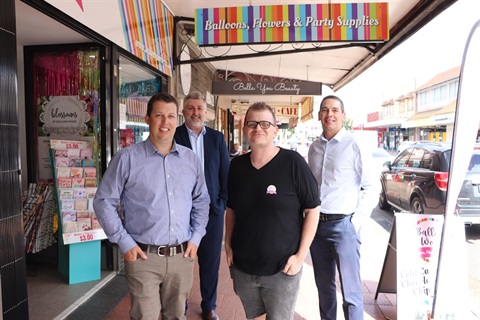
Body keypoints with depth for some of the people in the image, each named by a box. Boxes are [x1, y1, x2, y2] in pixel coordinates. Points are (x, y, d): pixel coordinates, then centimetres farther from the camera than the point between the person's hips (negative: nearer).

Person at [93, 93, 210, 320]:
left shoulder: (191, 159, 5)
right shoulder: (127, 158, -7)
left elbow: (201, 201, 13)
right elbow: (103, 202, -3)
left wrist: (196, 238, 4)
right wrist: (124, 242, -8)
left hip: (182, 256, 4)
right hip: (143, 257, -3)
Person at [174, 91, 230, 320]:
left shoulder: (217, 137, 7)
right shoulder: (173, 136, -2)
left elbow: (226, 172, 6)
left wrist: (224, 200, -1)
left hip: (212, 208, 2)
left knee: (210, 260, 12)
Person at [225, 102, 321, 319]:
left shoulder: (292, 162, -13)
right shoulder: (237, 165, 1)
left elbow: (312, 210, -9)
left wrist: (300, 255, -12)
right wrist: (228, 244, 3)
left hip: (282, 269, -4)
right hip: (242, 267, 5)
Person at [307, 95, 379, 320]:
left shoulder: (355, 146, -7)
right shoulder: (314, 148, 9)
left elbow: (372, 187, -5)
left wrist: (356, 221, -11)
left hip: (343, 225, -5)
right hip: (316, 224, 5)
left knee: (350, 292, 1)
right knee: (324, 286, 18)